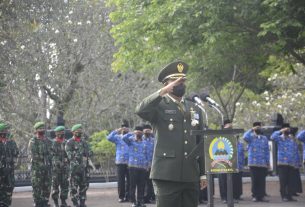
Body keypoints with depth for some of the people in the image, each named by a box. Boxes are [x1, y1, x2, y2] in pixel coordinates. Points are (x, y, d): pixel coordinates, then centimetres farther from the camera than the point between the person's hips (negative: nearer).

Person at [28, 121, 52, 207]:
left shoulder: (48, 141, 14)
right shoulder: (33, 141, -2)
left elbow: (52, 153, 17)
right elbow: (32, 154, -10)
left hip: (47, 167, 5)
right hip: (36, 167, -5)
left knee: (47, 186, 6)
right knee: (37, 187, -5)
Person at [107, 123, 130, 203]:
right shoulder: (118, 137, 9)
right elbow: (109, 138, -7)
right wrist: (117, 131, -12)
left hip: (129, 162, 0)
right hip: (120, 162, 0)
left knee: (129, 180, 1)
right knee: (121, 180, 0)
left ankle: (128, 196, 8)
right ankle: (121, 197, 5)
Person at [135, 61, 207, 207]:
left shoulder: (194, 109, 18)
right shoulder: (159, 106, 2)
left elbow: (200, 143, 19)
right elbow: (140, 111, -21)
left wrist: (203, 173, 15)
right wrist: (163, 92, -23)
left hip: (191, 176, 5)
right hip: (166, 174, -5)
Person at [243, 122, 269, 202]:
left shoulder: (264, 138, 13)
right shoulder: (251, 137, 4)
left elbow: (267, 151, 12)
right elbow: (245, 137, -20)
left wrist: (268, 162, 6)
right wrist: (251, 130, -14)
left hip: (263, 163, 2)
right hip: (253, 163, -2)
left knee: (262, 181, 1)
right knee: (254, 180, -1)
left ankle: (261, 196, 5)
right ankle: (255, 196, 4)